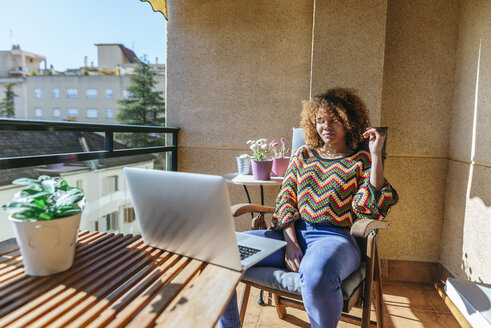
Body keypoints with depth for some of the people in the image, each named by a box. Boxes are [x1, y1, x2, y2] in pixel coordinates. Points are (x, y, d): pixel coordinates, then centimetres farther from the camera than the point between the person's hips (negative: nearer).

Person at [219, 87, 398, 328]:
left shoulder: (360, 161, 7)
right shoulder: (303, 155, 16)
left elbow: (371, 208, -8)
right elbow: (285, 200, 9)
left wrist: (376, 154, -11)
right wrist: (290, 243, -6)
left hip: (334, 237, -3)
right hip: (293, 233, 4)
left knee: (317, 274, -42)